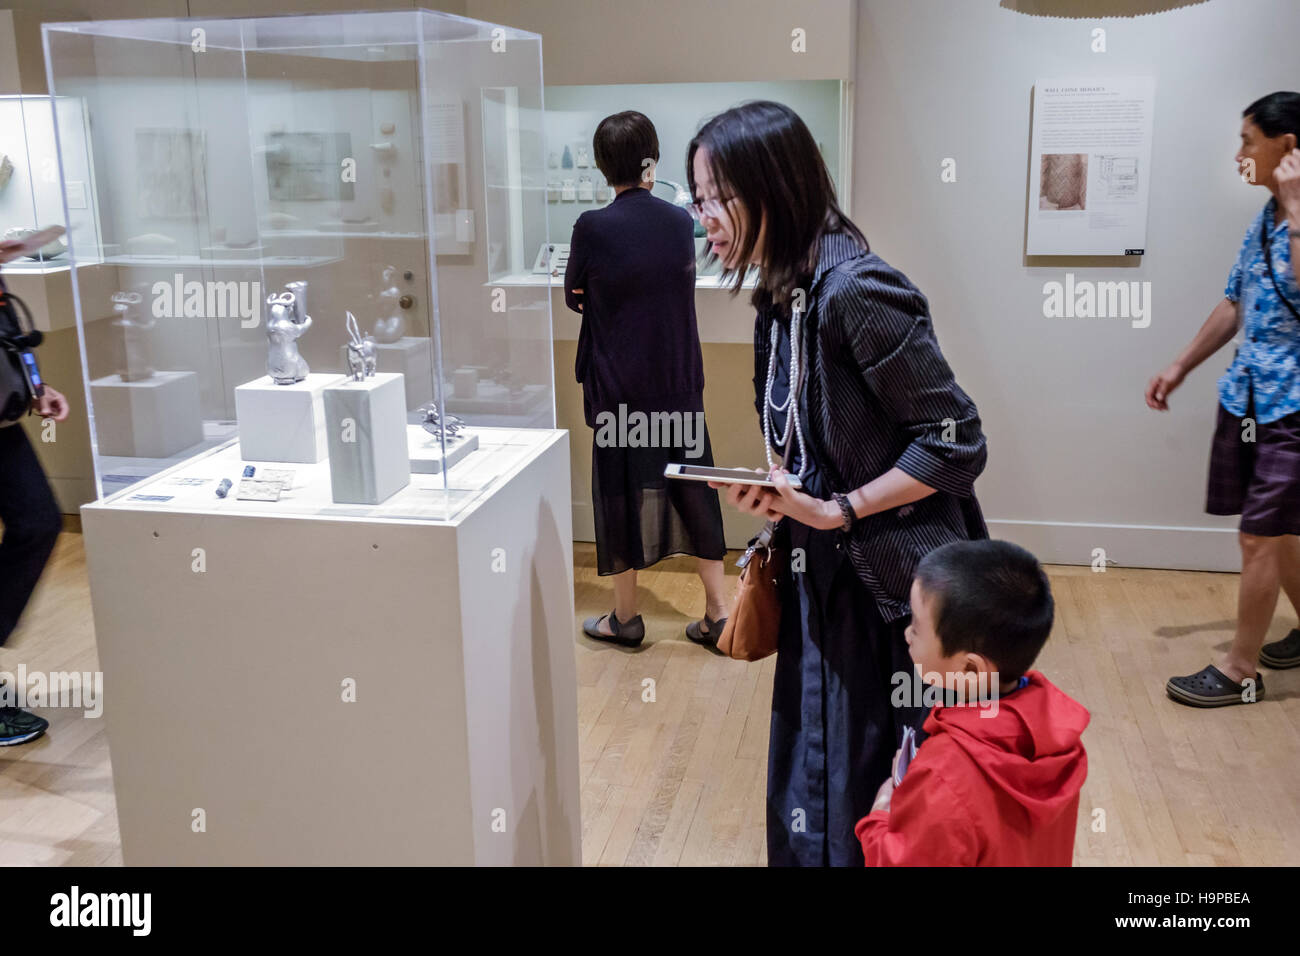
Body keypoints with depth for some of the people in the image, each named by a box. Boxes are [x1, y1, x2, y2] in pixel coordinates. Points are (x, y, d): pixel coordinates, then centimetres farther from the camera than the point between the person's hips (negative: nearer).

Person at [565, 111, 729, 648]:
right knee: (693, 492, 12)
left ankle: (625, 618, 20)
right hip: (679, 382, 3)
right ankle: (718, 614, 17)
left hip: (618, 385, -3)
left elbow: (574, 297, 1)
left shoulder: (593, 228, -13)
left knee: (621, 494, 9)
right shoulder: (681, 221, -2)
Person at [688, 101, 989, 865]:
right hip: (828, 580, 8)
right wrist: (778, 494, -4)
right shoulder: (782, 298, 6)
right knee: (814, 805, 18)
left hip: (899, 584, -8)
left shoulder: (855, 290, -21)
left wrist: (837, 511, -20)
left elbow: (957, 443, -19)